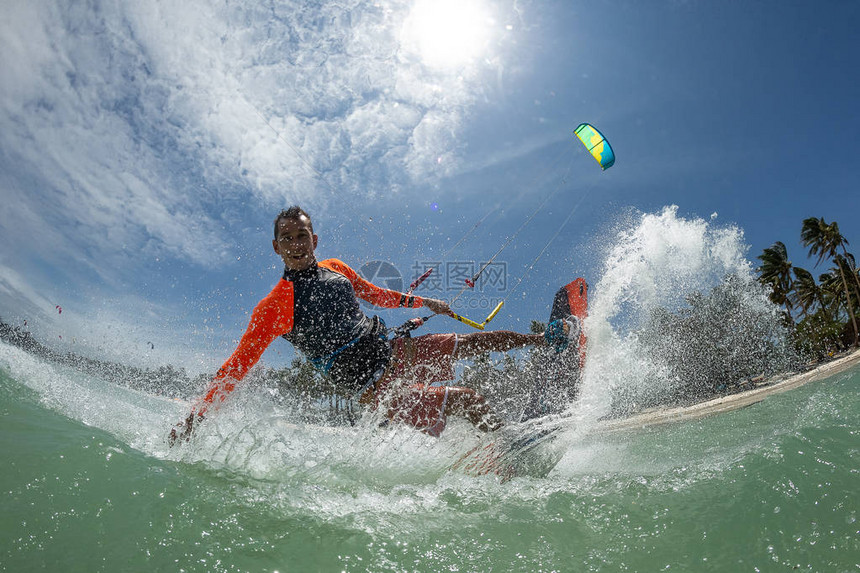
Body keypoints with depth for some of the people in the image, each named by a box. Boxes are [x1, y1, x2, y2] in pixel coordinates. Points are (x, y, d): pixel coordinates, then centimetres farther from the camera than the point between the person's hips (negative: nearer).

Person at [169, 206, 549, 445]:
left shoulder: (336, 269, 6)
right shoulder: (274, 307, -12)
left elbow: (375, 295, 21)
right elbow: (239, 364, -11)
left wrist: (423, 302, 25)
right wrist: (197, 414, -17)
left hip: (394, 351, 7)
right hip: (371, 386, -6)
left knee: (475, 342, 5)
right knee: (472, 402, -16)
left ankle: (542, 341, 23)